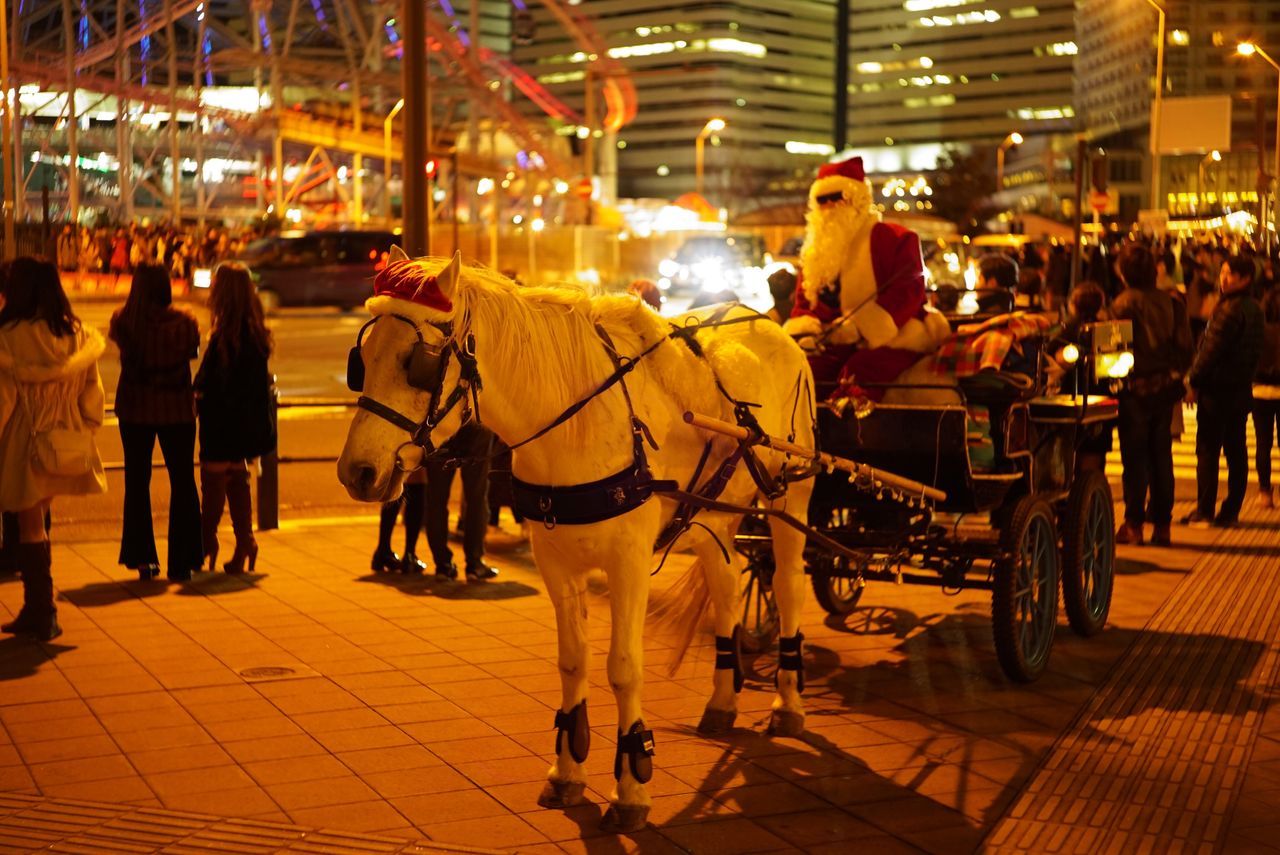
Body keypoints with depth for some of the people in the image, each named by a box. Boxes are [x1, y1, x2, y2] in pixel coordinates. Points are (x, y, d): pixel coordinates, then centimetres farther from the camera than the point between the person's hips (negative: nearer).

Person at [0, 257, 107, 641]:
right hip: (63, 447, 5)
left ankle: (41, 613, 10)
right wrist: (82, 435, 16)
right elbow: (92, 395, 6)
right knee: (35, 525, 16)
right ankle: (37, 611, 18)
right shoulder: (77, 336, 1)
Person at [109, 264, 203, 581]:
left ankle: (142, 559, 13)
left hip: (134, 411, 1)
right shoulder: (184, 323, -13)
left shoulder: (123, 322, -11)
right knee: (182, 483, 9)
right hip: (176, 410, -1)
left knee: (137, 482, 13)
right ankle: (181, 562, 9)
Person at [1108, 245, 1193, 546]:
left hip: (1136, 388, -5)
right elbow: (1185, 347, 4)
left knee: (1135, 457, 1)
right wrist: (1176, 376, 14)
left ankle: (1134, 523, 2)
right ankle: (1162, 524, 13)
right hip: (1165, 387, 5)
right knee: (1161, 456, 10)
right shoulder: (1170, 302, 2)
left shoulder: (1124, 304, -12)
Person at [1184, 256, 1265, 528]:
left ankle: (1204, 512, -3)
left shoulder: (1230, 309, -18)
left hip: (1218, 390, -9)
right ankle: (1230, 512, 13)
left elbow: (1211, 350, -18)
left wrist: (1194, 382, -10)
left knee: (1208, 450, -4)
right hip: (1242, 388, 9)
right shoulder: (1254, 309, 10)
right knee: (1236, 452, 9)